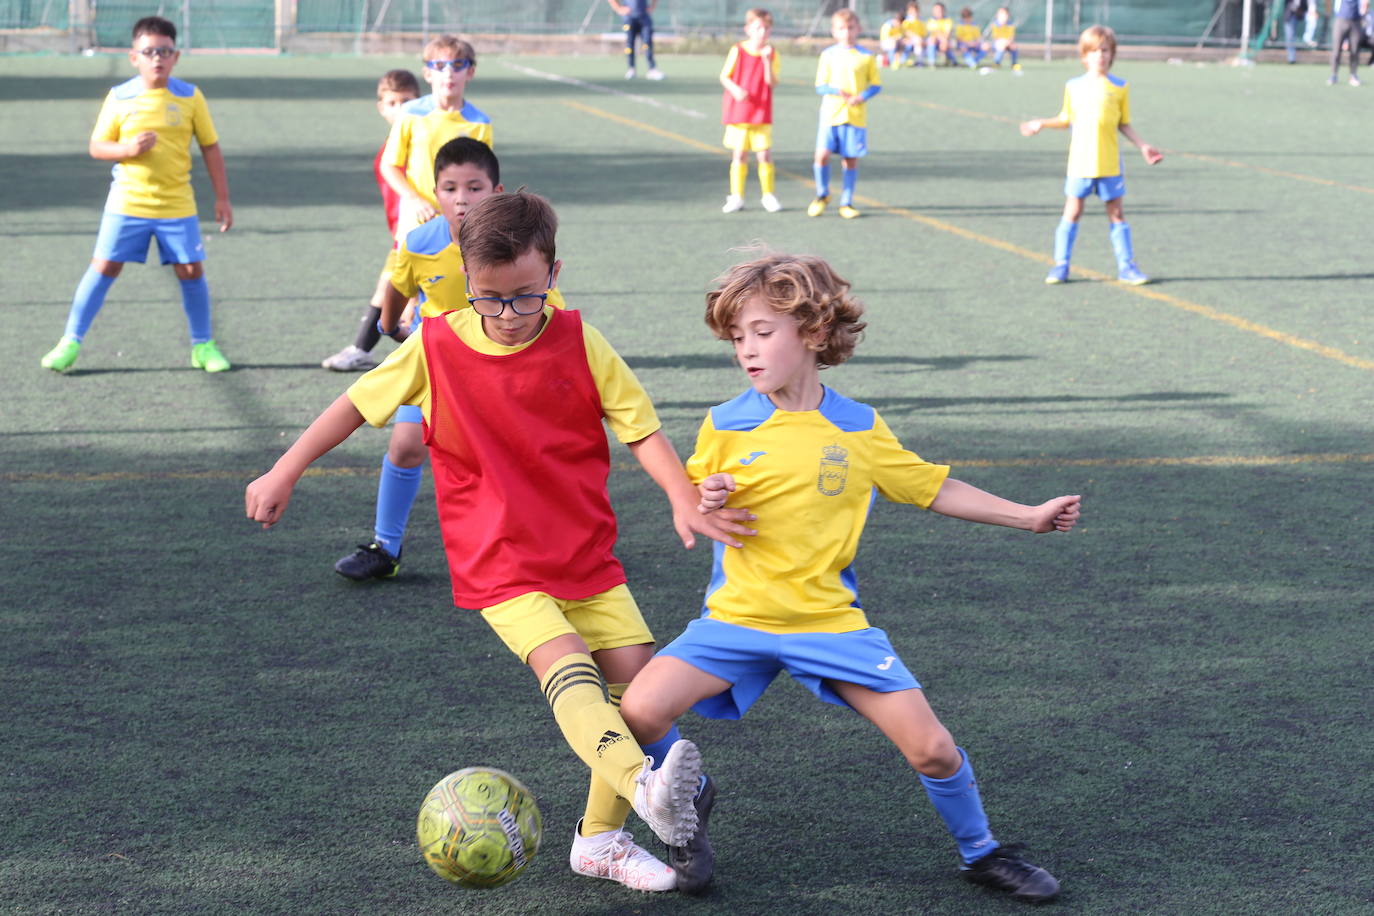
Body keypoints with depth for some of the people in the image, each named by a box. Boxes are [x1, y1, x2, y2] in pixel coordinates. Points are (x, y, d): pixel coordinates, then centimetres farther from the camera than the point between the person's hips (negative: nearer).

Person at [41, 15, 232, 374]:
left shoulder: (190, 97, -2)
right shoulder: (119, 98, -3)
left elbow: (210, 147, 4)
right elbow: (96, 146, 2)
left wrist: (222, 198, 3)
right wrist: (127, 149, -19)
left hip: (177, 205, 1)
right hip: (127, 202, 0)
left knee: (191, 271, 0)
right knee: (103, 267, -2)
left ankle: (203, 345, 18)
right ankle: (70, 342, 7)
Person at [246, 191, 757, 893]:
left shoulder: (579, 342, -3)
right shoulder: (437, 347, -4)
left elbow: (639, 427, -3)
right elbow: (359, 402, 7)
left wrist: (684, 500, -18)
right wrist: (283, 474, 8)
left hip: (587, 557, 3)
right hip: (500, 568, -3)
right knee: (569, 671, -27)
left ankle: (602, 839, 15)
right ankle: (645, 786, -51)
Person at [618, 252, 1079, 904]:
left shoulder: (860, 430, 1)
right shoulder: (724, 427, -3)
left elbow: (931, 488, 14)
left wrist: (1029, 516, 16)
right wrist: (704, 505, -19)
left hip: (831, 622, 0)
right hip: (738, 618, 0)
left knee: (931, 748, -8)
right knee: (639, 711, -21)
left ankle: (980, 852, 21)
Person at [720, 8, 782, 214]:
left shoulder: (771, 52, 0)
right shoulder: (737, 50, -3)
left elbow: (772, 82, -9)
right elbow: (724, 76, 0)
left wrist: (767, 60, -22)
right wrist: (735, 89, -19)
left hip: (761, 114, 1)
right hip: (738, 112, -1)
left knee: (765, 154, -3)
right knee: (739, 155, 4)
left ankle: (768, 195, 10)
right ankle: (736, 197, 12)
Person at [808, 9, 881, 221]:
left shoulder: (867, 56, 4)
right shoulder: (828, 55, 4)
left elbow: (876, 85, 6)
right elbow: (820, 86, 4)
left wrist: (862, 96, -13)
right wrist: (836, 91, -16)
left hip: (856, 116, 0)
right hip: (830, 114, 0)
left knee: (851, 159, 2)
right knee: (822, 154, -11)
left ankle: (846, 203, 15)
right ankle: (822, 195, 12)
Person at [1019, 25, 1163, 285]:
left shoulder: (1119, 88, 3)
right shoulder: (1073, 86, 5)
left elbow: (1124, 125, 8)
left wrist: (1142, 146, 1)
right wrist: (1043, 123, 3)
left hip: (1109, 164, 0)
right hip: (1079, 163, 0)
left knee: (1116, 213, 4)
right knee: (1072, 212, 2)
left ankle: (1126, 266, 10)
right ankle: (1060, 266, 8)